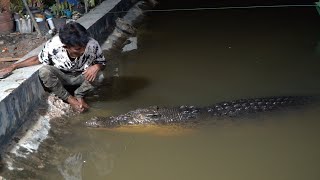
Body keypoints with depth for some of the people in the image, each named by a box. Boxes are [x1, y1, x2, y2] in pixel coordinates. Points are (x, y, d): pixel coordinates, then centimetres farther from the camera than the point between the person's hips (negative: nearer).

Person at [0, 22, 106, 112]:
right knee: (44, 71, -32)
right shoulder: (53, 45, -29)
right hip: (61, 77, 1)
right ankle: (69, 98, -12)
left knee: (98, 76, -32)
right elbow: (39, 59, -7)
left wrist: (97, 66, -36)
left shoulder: (92, 45, -29)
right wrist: (14, 66, -12)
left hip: (81, 77, 0)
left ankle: (79, 95, -4)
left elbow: (102, 63, -11)